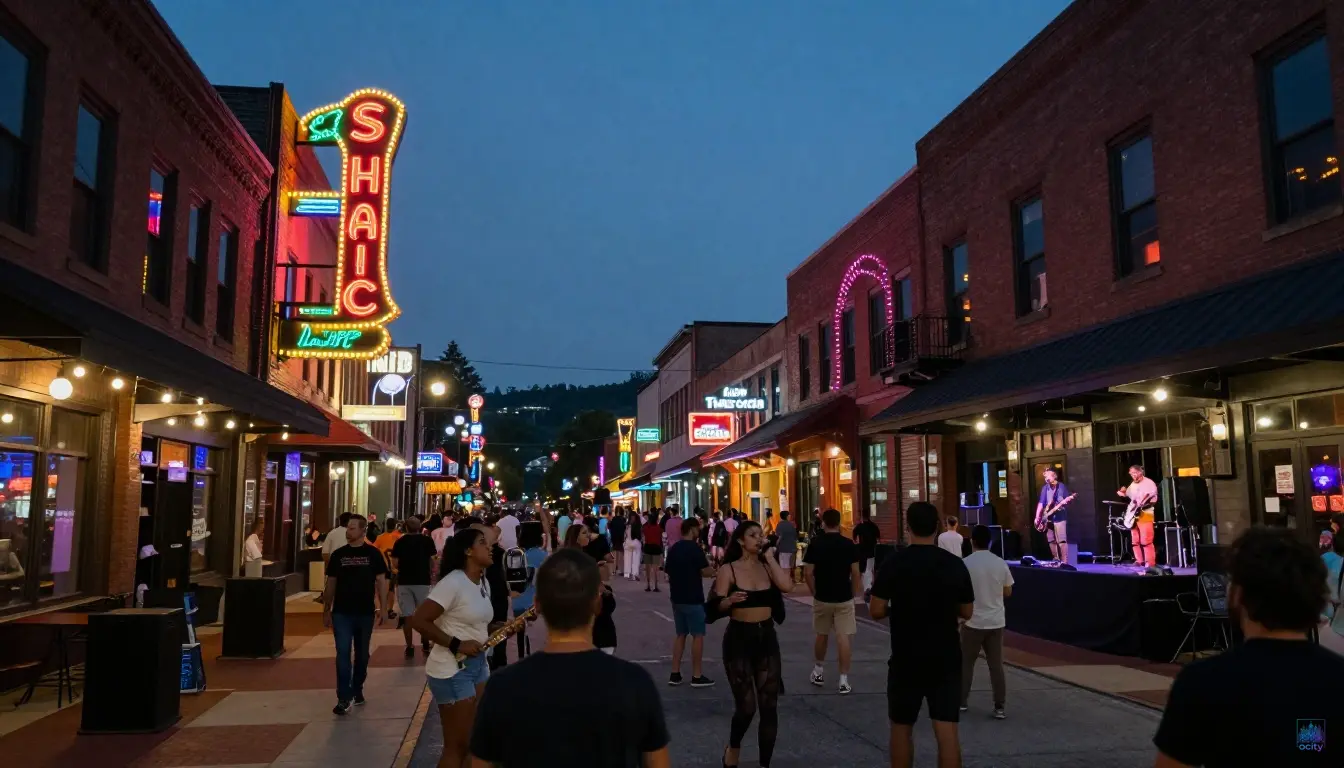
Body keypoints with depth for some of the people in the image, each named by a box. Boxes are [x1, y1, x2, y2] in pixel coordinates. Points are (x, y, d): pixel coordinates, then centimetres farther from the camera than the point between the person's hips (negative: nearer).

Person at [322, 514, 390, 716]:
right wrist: (326, 610, 7)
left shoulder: (373, 554, -2)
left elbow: (381, 581, -1)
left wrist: (383, 608, -6)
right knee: (342, 654, -6)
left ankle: (357, 690, 30)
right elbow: (331, 583, 8)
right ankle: (344, 698, -5)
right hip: (342, 612, 0)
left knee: (362, 654, 12)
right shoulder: (338, 555, 2)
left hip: (365, 612, 0)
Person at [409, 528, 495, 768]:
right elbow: (418, 620, -23)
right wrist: (456, 644, -22)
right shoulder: (453, 582, -19)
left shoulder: (484, 582, 8)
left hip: (478, 664, 9)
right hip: (451, 670, -8)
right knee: (457, 746, 2)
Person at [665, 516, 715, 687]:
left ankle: (675, 674, 13)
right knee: (698, 635, 1)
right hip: (693, 599, -7)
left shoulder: (673, 549, 9)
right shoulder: (694, 548, -14)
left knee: (681, 634, 14)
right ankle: (697, 676, 4)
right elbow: (707, 572, -16)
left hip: (677, 598, 7)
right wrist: (712, 570, 4)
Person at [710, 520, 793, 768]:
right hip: (739, 638, -3)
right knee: (746, 706, -4)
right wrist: (730, 600, -32)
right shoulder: (728, 569, -5)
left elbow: (787, 585, -14)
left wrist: (769, 557, -10)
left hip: (767, 638, 4)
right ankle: (733, 747, 27)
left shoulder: (767, 566, 5)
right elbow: (717, 606, -11)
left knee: (769, 706, 4)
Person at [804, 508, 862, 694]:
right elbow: (856, 573, -5)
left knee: (821, 635, 17)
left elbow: (808, 573, -7)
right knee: (843, 637, 0)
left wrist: (815, 592, 7)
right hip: (844, 598, -1)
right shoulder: (849, 544, -6)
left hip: (822, 598, 1)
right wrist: (854, 593, 8)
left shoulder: (815, 545, -6)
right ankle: (844, 680, 0)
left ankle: (817, 672, 31)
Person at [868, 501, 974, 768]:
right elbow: (966, 612, 6)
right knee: (947, 730, 2)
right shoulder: (955, 564, -3)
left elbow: (876, 611, -11)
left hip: (906, 659, -1)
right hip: (946, 659, 2)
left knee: (902, 727, 14)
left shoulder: (893, 563, -10)